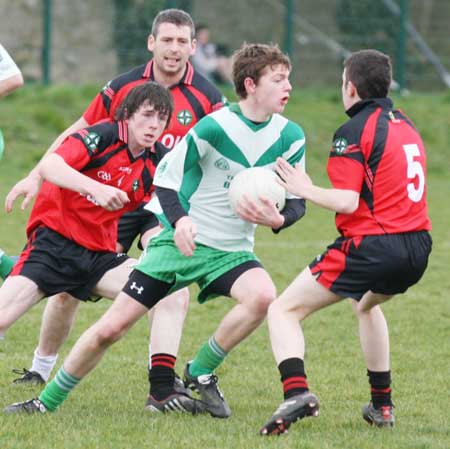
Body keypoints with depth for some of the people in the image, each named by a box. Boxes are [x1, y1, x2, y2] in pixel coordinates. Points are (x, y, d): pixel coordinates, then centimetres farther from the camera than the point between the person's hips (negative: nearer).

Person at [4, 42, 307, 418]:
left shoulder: (290, 137, -5)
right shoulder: (216, 126, -17)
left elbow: (296, 202, 2)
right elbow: (166, 177, -8)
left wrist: (277, 218, -21)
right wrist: (180, 220, -27)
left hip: (231, 250, 3)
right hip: (181, 241, -3)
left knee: (263, 296, -30)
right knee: (111, 327, -6)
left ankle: (201, 373, -8)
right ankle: (47, 403, 12)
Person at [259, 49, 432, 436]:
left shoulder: (353, 132, -8)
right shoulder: (405, 125, 15)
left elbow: (348, 201, -16)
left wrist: (305, 189, -2)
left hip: (372, 245, -8)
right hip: (417, 247, 8)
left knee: (284, 310, -2)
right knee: (367, 304, 39)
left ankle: (297, 392, -26)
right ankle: (382, 404, 37)